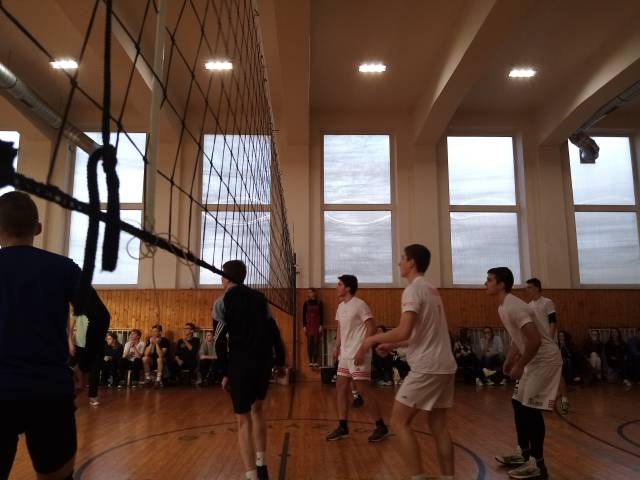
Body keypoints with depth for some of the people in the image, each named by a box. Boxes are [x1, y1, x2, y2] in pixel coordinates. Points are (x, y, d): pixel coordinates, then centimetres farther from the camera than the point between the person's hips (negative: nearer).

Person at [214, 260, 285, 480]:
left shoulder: (223, 302, -1)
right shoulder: (259, 298, 11)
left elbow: (220, 340, -6)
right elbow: (273, 330, 7)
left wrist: (224, 372, -1)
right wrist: (279, 359, 11)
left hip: (240, 365, -4)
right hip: (263, 362, 5)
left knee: (243, 420, 4)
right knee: (258, 408, 24)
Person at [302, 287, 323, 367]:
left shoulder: (319, 303, 2)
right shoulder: (306, 303, 4)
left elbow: (321, 315, 2)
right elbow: (304, 315, 3)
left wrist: (321, 325, -4)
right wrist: (304, 326, -3)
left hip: (317, 325, 0)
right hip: (308, 325, 0)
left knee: (316, 343, -1)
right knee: (309, 343, 0)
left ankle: (315, 361, 3)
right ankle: (310, 361, 5)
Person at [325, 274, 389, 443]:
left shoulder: (359, 305, -12)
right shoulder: (341, 306, 12)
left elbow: (371, 328, -15)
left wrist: (362, 350, -21)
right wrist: (336, 347, 11)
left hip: (358, 354, -8)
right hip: (345, 354, 9)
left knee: (363, 389, -6)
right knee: (341, 387, 7)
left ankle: (381, 426, 8)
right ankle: (343, 427, 16)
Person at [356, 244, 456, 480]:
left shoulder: (413, 290, -13)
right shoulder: (431, 289, 16)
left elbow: (404, 332, -24)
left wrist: (373, 339, -10)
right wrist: (393, 345, 21)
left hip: (427, 367, -9)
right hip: (444, 366, 9)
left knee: (399, 422, -1)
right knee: (438, 425, 14)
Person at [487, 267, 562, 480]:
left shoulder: (514, 307, -23)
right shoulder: (503, 308, 8)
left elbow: (535, 340, -29)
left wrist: (519, 366, -21)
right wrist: (510, 359, 10)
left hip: (545, 359, -10)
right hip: (534, 359, 10)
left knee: (531, 408, -6)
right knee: (519, 403, 14)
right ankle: (523, 453, 26)